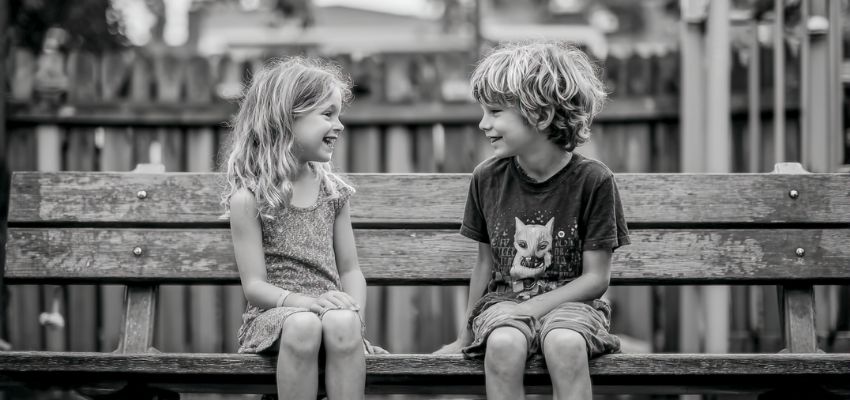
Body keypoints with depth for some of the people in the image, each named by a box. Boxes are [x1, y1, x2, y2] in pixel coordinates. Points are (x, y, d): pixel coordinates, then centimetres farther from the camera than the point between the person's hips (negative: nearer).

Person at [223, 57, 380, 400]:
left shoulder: (332, 191, 12)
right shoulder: (249, 197, -3)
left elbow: (349, 270, 13)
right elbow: (254, 285, -7)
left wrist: (354, 313, -8)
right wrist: (306, 301, -24)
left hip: (329, 307, 3)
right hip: (274, 312, -3)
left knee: (341, 323, -33)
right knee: (302, 325, -37)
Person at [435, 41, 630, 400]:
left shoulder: (592, 181, -8)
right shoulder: (488, 178, 1)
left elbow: (596, 278, -6)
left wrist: (531, 306, -16)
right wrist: (466, 337, 19)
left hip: (568, 300, -2)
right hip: (504, 298, 2)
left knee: (564, 343, -36)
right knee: (503, 343, -33)